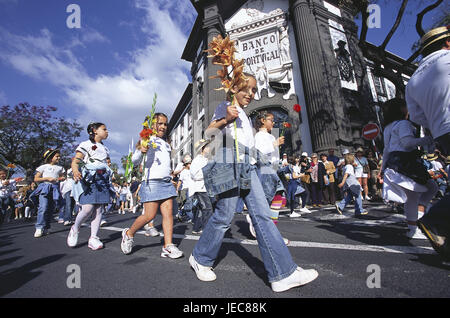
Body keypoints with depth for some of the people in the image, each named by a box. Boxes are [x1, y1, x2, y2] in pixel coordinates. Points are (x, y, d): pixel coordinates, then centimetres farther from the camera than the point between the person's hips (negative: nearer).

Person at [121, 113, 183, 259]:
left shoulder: (166, 144, 23)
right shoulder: (148, 139, 2)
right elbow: (135, 161, -5)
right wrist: (140, 151, -24)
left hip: (166, 182, 6)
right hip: (152, 181, -6)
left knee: (168, 213, -3)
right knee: (150, 215, -5)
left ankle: (168, 246, 0)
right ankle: (128, 233, 21)